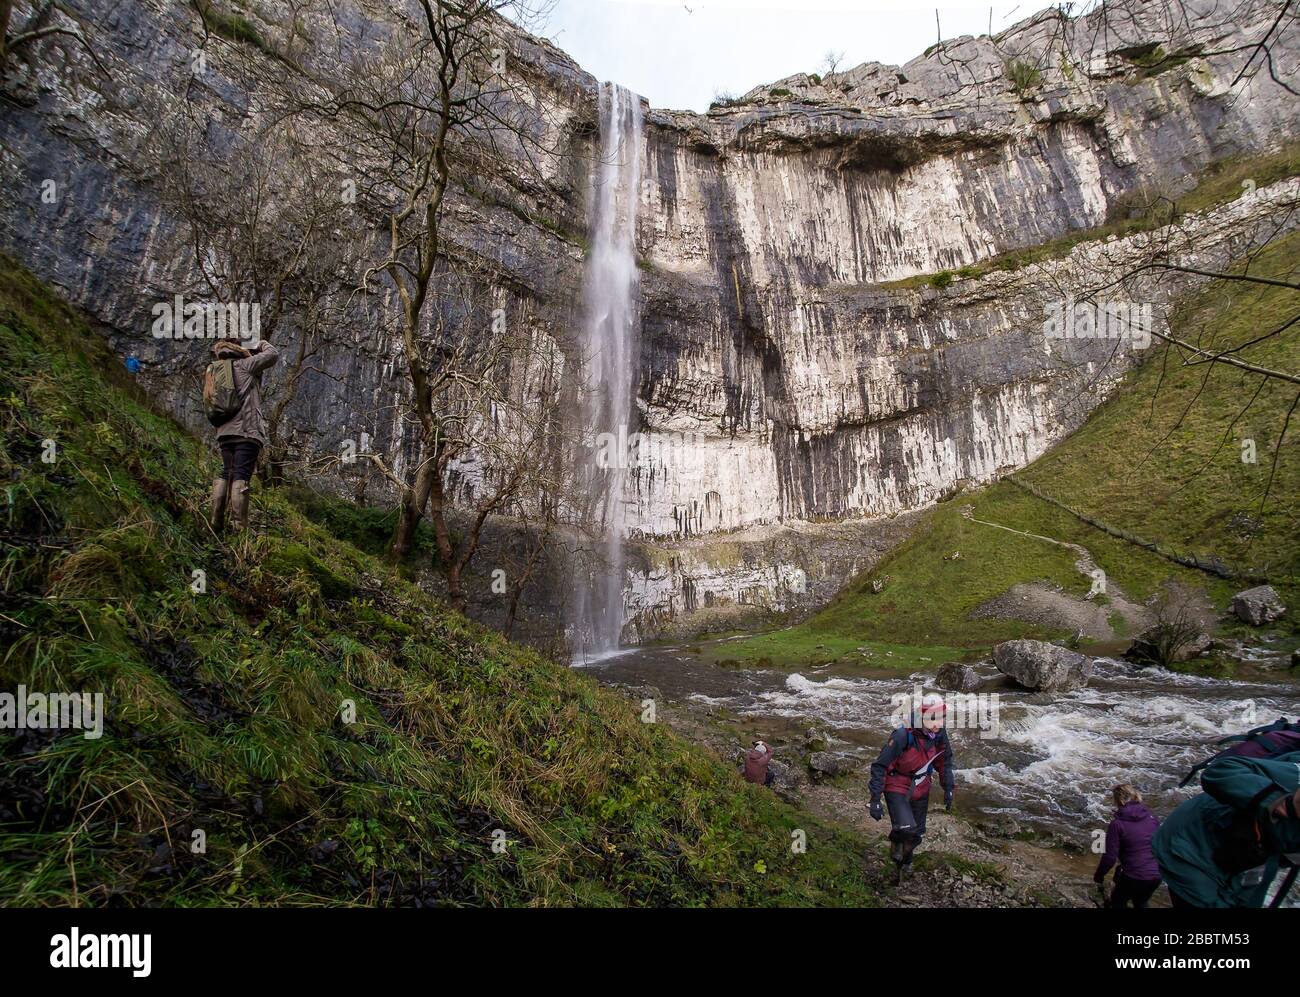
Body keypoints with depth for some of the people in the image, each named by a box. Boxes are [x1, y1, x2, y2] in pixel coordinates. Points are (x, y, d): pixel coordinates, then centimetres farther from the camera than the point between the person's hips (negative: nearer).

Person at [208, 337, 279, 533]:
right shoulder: (245, 365, 2)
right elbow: (274, 355, 2)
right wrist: (262, 344, 25)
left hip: (225, 432, 7)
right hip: (247, 430, -7)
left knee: (225, 475, 13)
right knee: (241, 477, -11)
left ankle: (216, 522, 7)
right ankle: (240, 527, -15)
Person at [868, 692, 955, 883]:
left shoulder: (940, 735, -12)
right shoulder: (902, 736, -31)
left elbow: (945, 761, 11)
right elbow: (879, 767, -25)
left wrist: (948, 788, 12)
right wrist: (875, 800, -25)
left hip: (920, 789, 6)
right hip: (897, 788, -5)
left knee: (917, 834, 14)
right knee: (906, 829, -22)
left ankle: (905, 859, 46)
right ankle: (896, 846, 13)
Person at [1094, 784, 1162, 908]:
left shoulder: (1117, 824, -16)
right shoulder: (1152, 817, -3)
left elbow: (1110, 857, -13)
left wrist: (1098, 876, 3)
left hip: (1134, 877, -5)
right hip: (1156, 874, 5)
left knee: (1117, 902, 24)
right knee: (1141, 903, 33)